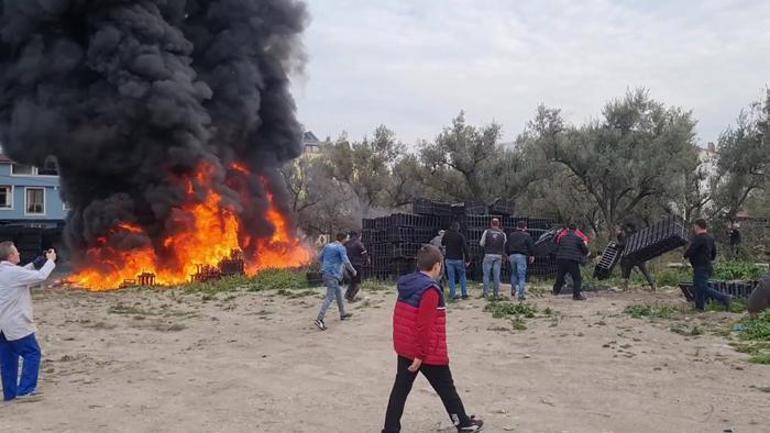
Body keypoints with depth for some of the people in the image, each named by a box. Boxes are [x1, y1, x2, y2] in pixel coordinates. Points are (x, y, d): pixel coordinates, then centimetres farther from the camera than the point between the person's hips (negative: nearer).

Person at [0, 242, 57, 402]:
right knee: (33, 353, 0)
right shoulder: (13, 271, -18)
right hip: (16, 324, -9)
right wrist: (50, 260, -7)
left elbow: (21, 275, 24)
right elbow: (40, 276, -20)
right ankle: (24, 390, -1)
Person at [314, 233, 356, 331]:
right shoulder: (341, 248, -9)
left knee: (338, 292, 23)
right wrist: (353, 271, -1)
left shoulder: (327, 246, 13)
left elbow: (319, 257, 20)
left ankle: (342, 314, 33)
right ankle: (319, 319, -20)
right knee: (330, 297, -10)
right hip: (333, 275, -9)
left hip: (325, 272, 9)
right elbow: (346, 261, -16)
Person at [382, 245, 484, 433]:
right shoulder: (430, 290, -20)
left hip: (404, 348, 7)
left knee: (400, 389, 10)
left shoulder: (406, 285, 6)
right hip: (428, 353, -7)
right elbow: (424, 326, -23)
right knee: (446, 389, 11)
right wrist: (420, 355, -19)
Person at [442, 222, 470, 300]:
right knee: (462, 276, 11)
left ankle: (453, 295, 2)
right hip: (459, 259, -2)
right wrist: (467, 259, -8)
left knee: (451, 278, 5)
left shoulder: (446, 235, 0)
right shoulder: (460, 236, -8)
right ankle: (464, 294, 10)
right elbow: (464, 248, -11)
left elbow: (442, 244, 16)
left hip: (449, 259, 2)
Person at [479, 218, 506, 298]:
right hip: (498, 256, 2)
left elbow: (481, 243, 0)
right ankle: (496, 293, 10)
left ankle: (486, 292, 4)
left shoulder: (487, 232, -3)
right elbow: (504, 246, 4)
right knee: (496, 275, 7)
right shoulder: (502, 234, 2)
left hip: (488, 255, -2)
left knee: (486, 275, 5)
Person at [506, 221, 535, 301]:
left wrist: (508, 255, 24)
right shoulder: (526, 235, -3)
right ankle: (521, 294, -7)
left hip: (512, 255, 4)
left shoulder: (511, 235, 11)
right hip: (521, 256, -4)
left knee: (514, 273, 23)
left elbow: (507, 246, 15)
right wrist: (532, 255, 6)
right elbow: (531, 246, -5)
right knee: (522, 276, -3)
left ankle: (513, 290, 21)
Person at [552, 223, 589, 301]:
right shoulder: (578, 238, -2)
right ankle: (576, 294, -5)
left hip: (561, 259, 5)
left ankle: (556, 290, 37)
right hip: (572, 260, -5)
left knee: (560, 276, 22)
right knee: (577, 278, 2)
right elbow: (585, 250, 1)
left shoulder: (562, 238, 10)